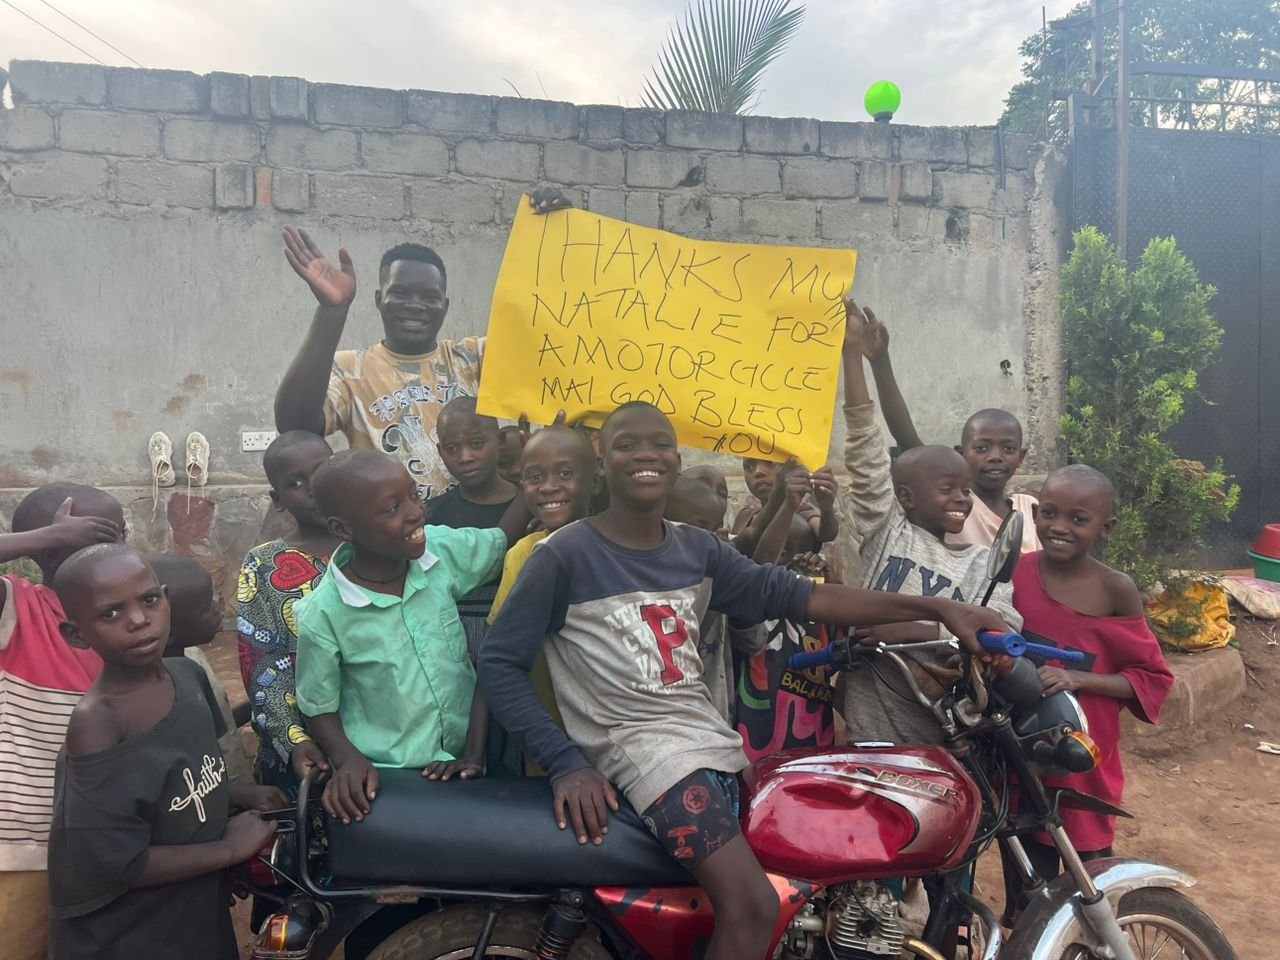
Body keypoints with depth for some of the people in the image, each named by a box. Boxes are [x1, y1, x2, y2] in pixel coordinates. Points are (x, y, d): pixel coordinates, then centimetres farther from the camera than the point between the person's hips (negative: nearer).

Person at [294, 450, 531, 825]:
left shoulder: (442, 549, -7)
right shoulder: (323, 615, -14)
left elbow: (504, 541, 10)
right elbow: (319, 709, -2)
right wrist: (349, 760, -17)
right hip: (382, 783, -2)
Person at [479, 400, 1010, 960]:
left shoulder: (698, 550, 11)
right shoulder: (564, 555, -4)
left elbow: (797, 596, 5)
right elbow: (499, 662, -4)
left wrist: (935, 608, -3)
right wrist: (565, 761, -16)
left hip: (715, 737, 7)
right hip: (639, 744, -7)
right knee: (752, 906, -24)